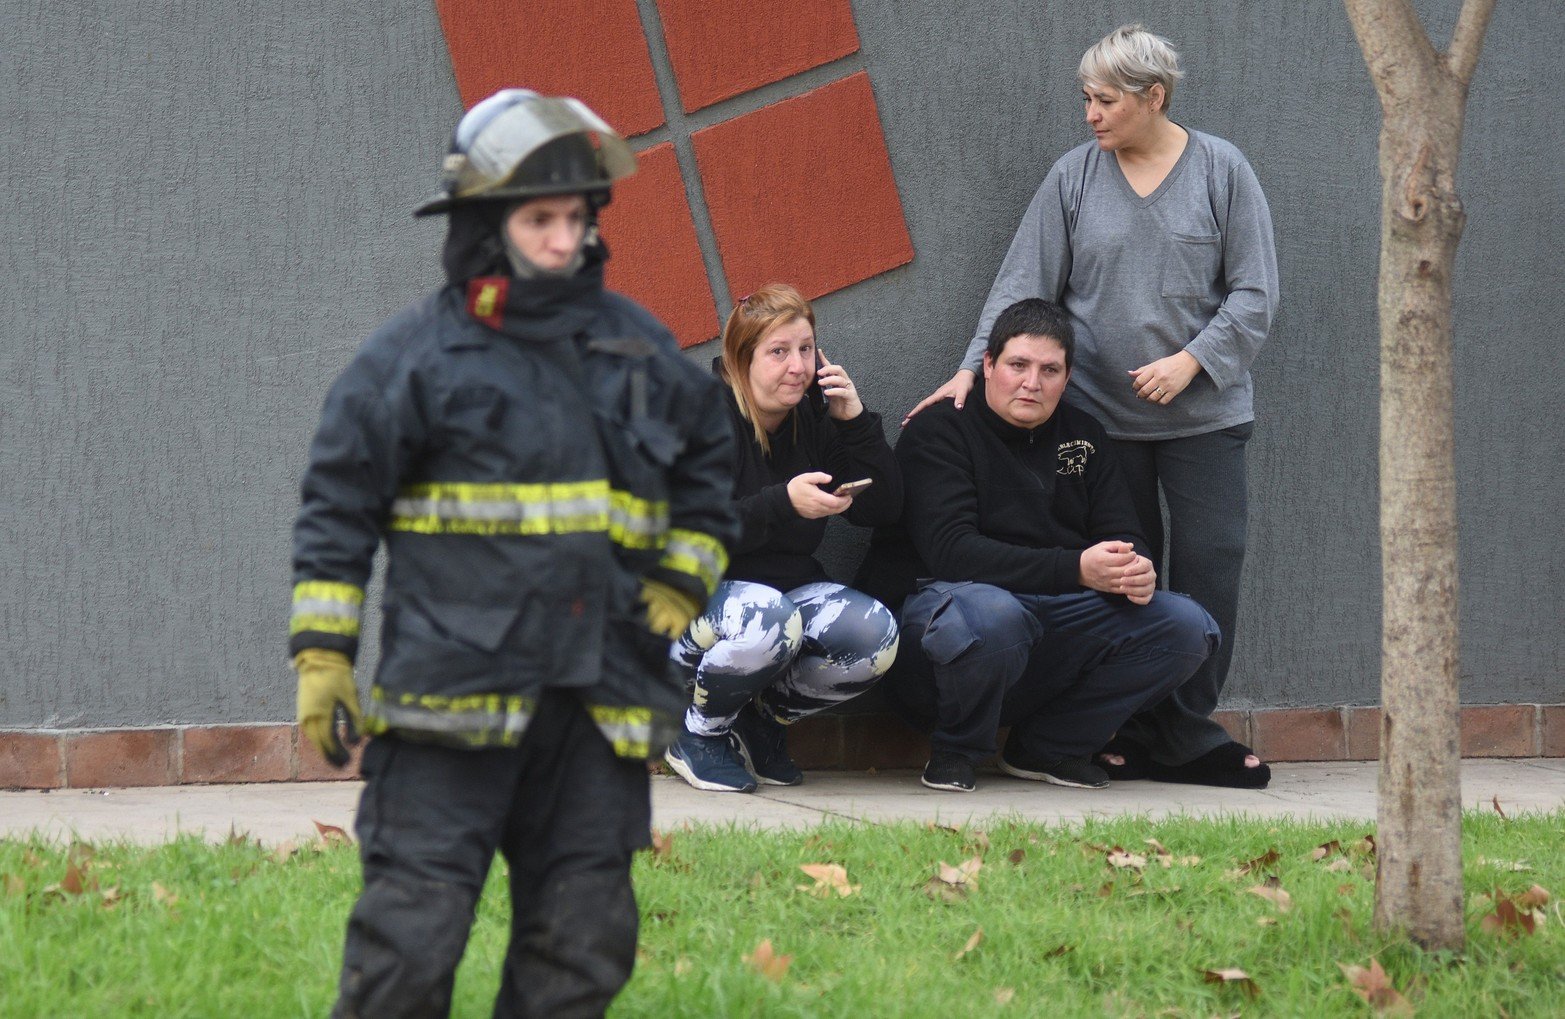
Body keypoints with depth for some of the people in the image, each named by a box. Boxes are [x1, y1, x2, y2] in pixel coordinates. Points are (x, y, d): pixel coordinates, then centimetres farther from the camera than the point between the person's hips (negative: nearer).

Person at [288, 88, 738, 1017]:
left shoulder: (637, 349, 13)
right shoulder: (415, 356, 0)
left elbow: (707, 461, 28)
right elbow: (338, 506, 2)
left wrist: (681, 584, 15)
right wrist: (322, 658, -3)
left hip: (601, 694, 5)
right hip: (455, 693, -5)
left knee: (585, 940, 7)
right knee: (412, 932, -9)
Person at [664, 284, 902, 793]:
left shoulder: (815, 417, 6)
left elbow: (882, 510, 4)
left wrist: (855, 421, -8)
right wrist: (784, 504, -31)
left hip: (792, 588, 6)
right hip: (699, 595, -6)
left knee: (876, 632, -23)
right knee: (766, 618, -39)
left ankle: (764, 719, 3)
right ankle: (697, 733, -9)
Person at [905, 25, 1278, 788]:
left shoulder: (1221, 172, 1)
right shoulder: (1074, 177, 4)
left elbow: (1254, 292, 0)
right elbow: (1022, 285, 3)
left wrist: (1189, 361, -11)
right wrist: (973, 369, -8)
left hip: (1203, 412, -1)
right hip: (1101, 411, 1)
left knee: (1210, 565, -4)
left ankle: (1188, 733, 4)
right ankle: (1132, 734, 9)